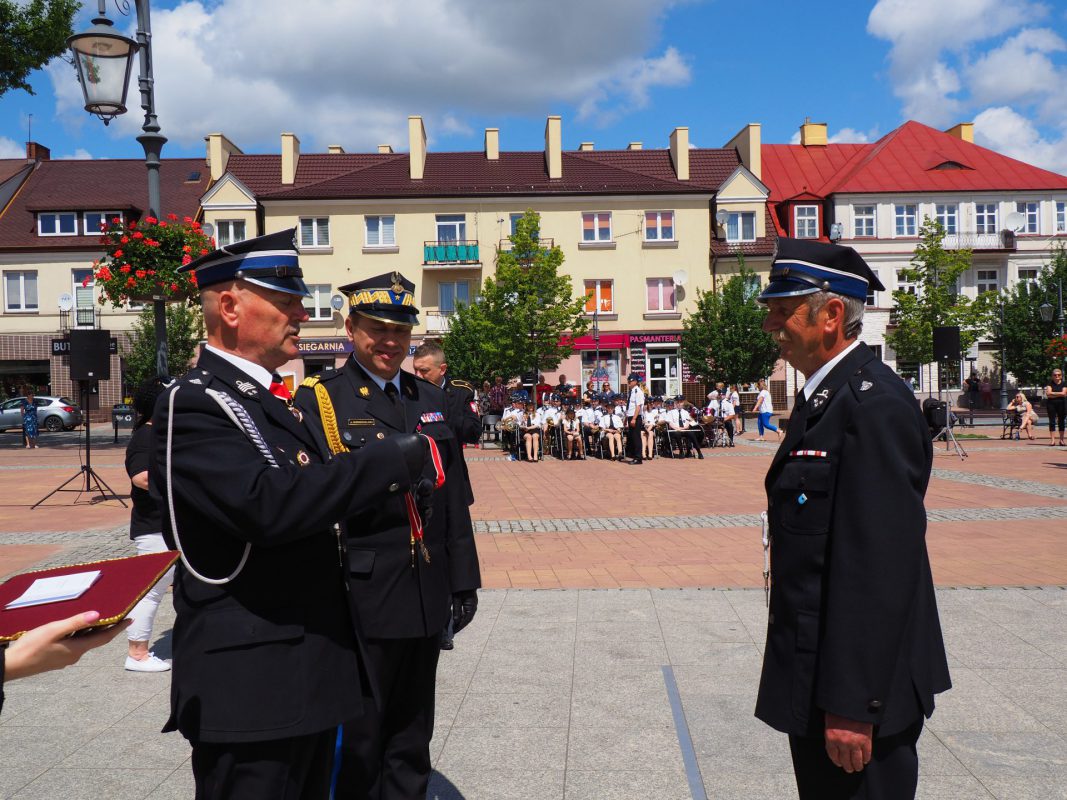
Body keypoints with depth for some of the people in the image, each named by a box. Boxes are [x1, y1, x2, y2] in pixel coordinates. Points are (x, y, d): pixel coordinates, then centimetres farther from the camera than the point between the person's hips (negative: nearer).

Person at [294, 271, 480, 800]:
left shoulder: (431, 399, 10)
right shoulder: (318, 399, -6)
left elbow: (454, 498, 11)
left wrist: (463, 582, 10)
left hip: (426, 600, 5)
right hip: (360, 600, -5)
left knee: (411, 739, 19)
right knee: (357, 742, 10)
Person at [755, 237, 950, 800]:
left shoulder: (873, 405, -21)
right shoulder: (825, 395, 10)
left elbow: (882, 564, -26)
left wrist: (853, 706, -24)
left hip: (858, 688, -10)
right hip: (813, 672, 10)